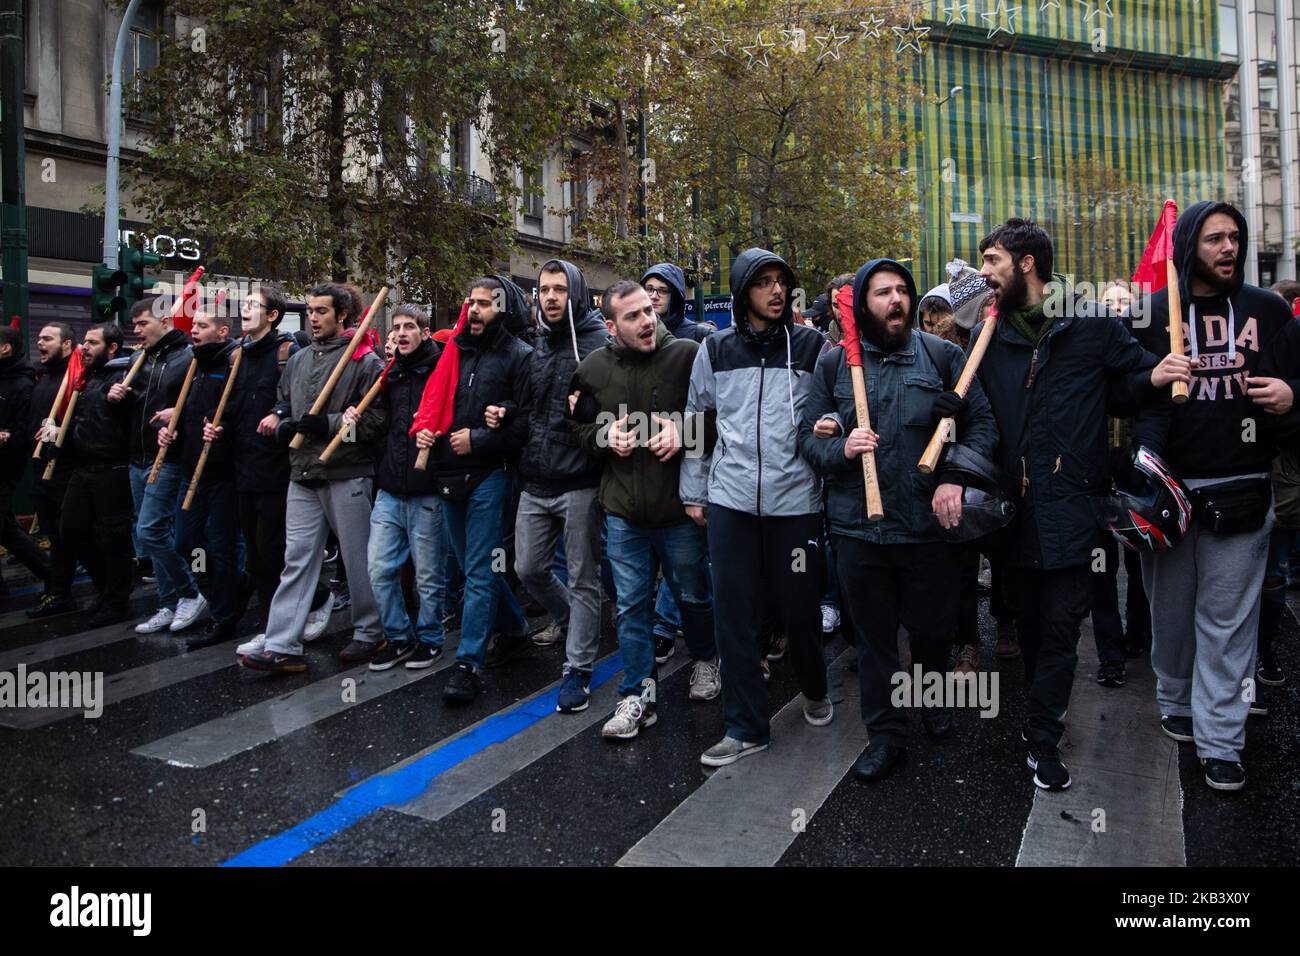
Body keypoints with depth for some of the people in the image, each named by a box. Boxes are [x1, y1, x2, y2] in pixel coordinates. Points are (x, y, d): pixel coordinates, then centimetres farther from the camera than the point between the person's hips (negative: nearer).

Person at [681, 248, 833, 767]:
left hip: (795, 497, -1)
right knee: (735, 613, 4)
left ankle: (814, 689, 39)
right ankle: (746, 726, 17)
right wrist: (693, 491, 12)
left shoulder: (812, 345, 2)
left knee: (800, 606, 8)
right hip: (730, 500, 2)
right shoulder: (715, 349, 7)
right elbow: (696, 422, 13)